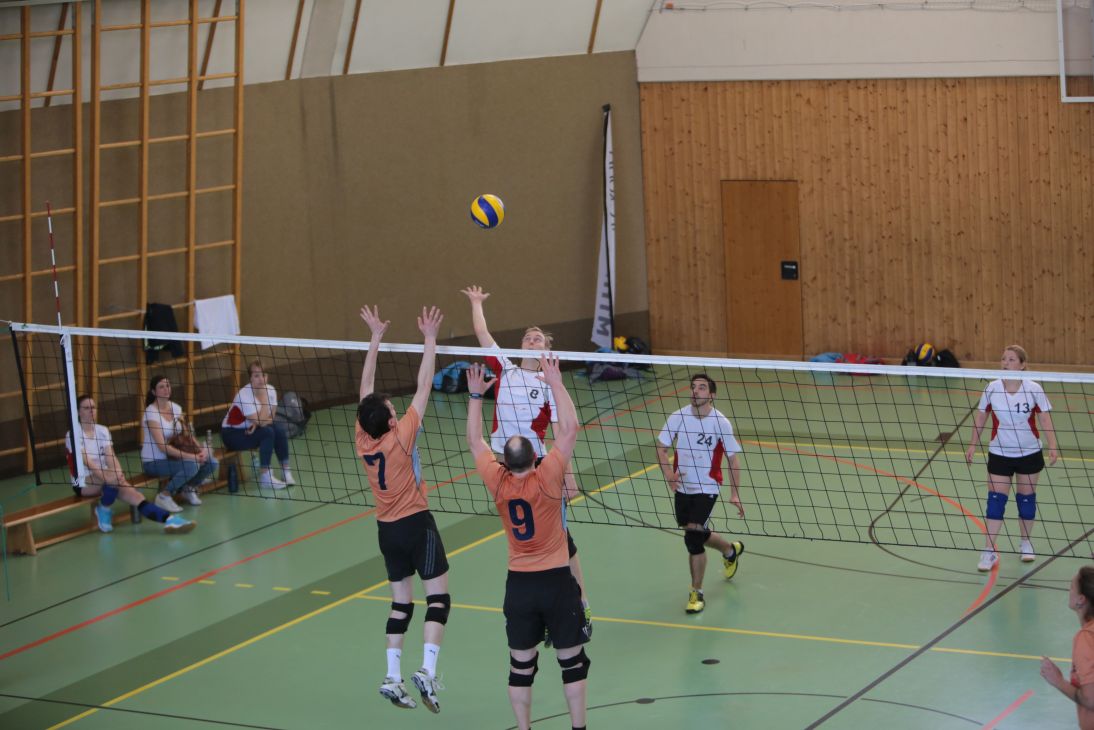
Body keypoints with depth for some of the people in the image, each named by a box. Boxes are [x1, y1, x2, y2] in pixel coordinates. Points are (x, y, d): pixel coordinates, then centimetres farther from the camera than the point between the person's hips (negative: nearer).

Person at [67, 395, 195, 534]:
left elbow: (110, 457, -4)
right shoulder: (73, 434, -9)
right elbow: (85, 460, -21)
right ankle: (103, 509, -12)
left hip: (104, 478, 5)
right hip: (83, 483, -5)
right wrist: (105, 476, -35)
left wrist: (118, 473, -25)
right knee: (112, 477, -35)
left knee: (133, 494, -21)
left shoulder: (102, 431, 8)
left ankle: (168, 519, -34)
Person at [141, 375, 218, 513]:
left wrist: (201, 450, -15)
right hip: (153, 462, -7)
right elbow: (162, 447, -24)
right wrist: (191, 456, -29)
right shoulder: (151, 413, -17)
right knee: (191, 465, -31)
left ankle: (189, 487, 16)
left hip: (172, 456, 7)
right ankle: (164, 496, -12)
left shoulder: (176, 408, 4)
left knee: (211, 462, -9)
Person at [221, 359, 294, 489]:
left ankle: (286, 472, -12)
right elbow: (261, 421, -32)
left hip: (251, 429, 6)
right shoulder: (244, 395, -28)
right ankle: (265, 477, -24)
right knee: (267, 432, -27)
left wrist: (258, 423, -25)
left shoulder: (270, 390, -8)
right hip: (231, 433, -6)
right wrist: (263, 396, -29)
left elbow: (270, 418, -4)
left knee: (279, 430, -17)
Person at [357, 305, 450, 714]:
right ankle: (427, 670, -18)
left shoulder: (364, 439, -6)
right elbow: (424, 386, -15)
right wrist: (430, 339, -10)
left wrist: (376, 337, 7)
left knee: (401, 604, 13)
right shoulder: (400, 436, -18)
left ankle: (392, 678, 7)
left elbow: (366, 387, 3)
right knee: (438, 599, -2)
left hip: (387, 529, 6)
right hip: (416, 525, -6)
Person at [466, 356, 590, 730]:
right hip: (556, 582, -3)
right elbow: (569, 429, -14)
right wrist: (555, 382, -11)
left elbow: (475, 441, 7)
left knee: (521, 666, 10)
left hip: (519, 586, 3)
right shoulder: (546, 479, -16)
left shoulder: (498, 483, -7)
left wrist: (476, 395, 11)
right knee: (572, 662, 9)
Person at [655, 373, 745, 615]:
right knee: (697, 535, 18)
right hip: (682, 487, 4)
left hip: (706, 488, -4)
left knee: (694, 538, -14)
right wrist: (668, 473, -18)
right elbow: (661, 447, -1)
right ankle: (731, 550, 50)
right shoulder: (678, 417, -7)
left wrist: (735, 494, -10)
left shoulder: (720, 423, -13)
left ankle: (696, 593, 2)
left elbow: (733, 459, -6)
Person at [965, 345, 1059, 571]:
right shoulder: (992, 389, -8)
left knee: (1026, 498, 11)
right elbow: (980, 418, 3)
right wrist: (973, 446, 2)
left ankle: (1025, 543, 31)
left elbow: (1045, 420, -6)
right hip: (999, 454, 0)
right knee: (996, 499, -5)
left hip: (1029, 453, 0)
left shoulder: (1034, 390, -11)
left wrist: (1052, 447, -15)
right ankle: (989, 551, -3)